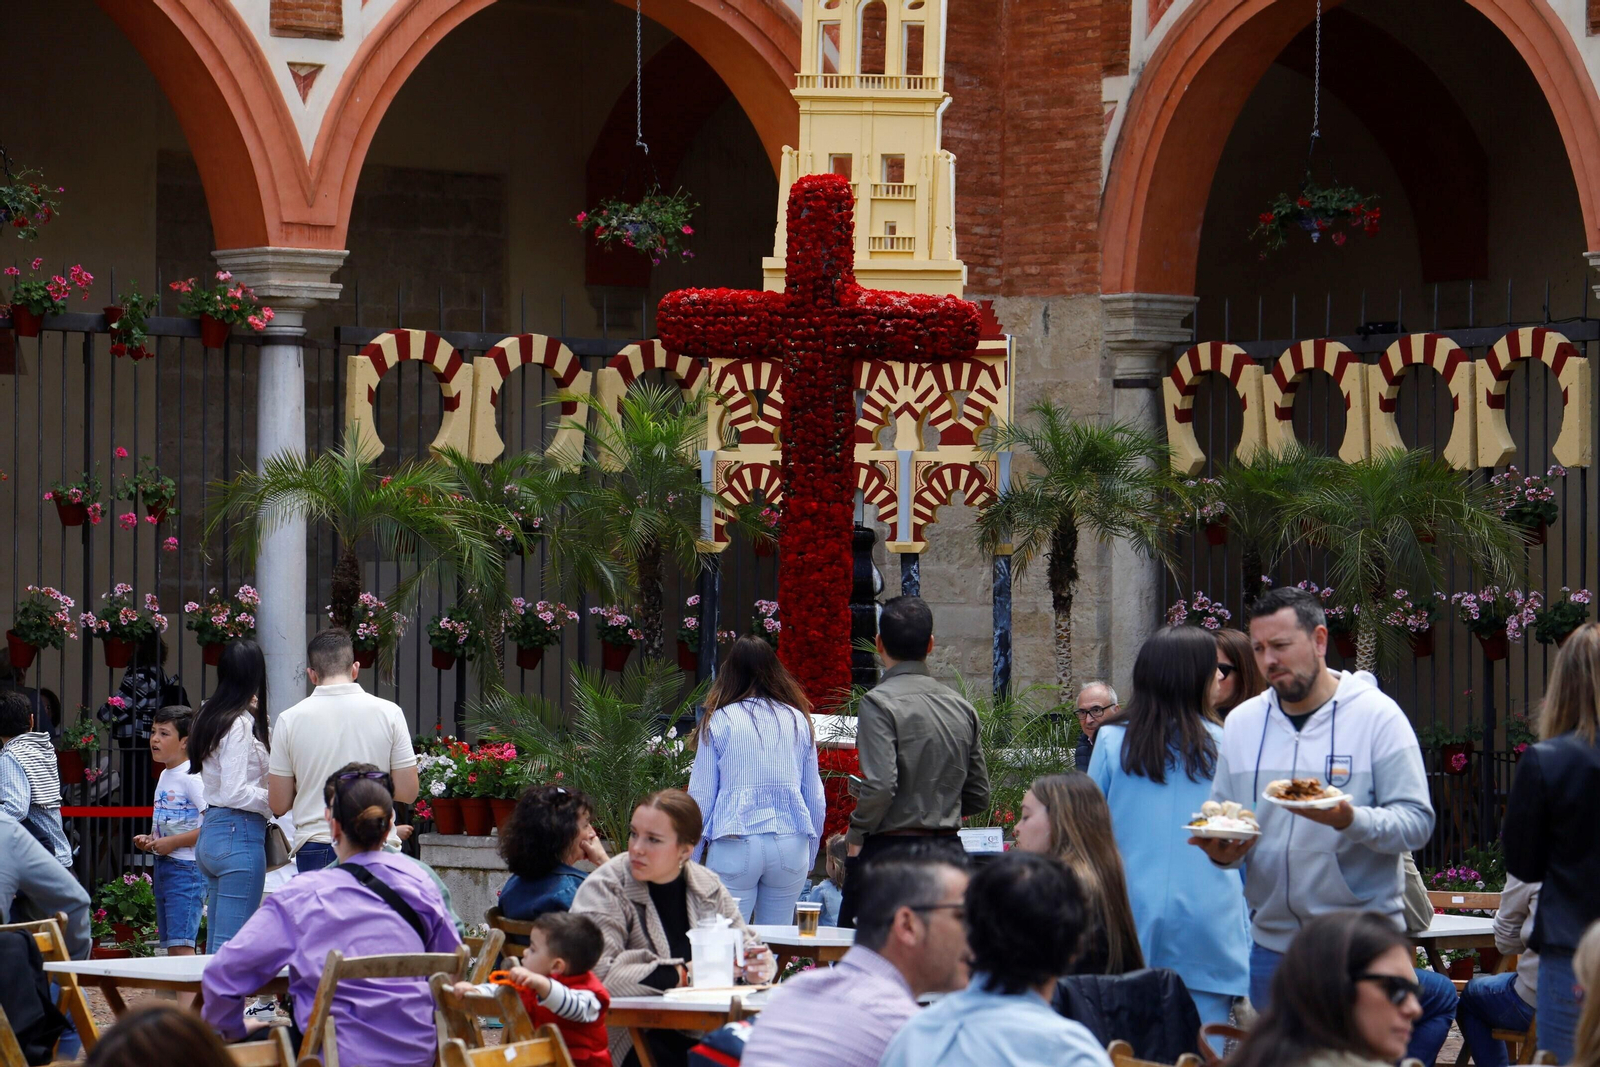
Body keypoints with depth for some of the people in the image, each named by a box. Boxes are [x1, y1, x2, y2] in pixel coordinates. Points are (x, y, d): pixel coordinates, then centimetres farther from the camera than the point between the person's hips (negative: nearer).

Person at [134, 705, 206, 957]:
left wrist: (173, 842, -19)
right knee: (169, 946, 8)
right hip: (163, 867, 10)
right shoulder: (165, 776, 16)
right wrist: (150, 840, 9)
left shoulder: (191, 777, -13)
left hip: (186, 868, -10)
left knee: (181, 945, -16)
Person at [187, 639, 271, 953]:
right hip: (240, 833, -9)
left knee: (216, 944, 12)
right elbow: (235, 792, -18)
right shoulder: (240, 724, -14)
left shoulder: (210, 717, 12)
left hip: (210, 833, 9)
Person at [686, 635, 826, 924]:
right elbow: (816, 799, 11)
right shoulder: (798, 721, 8)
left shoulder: (718, 722, 1)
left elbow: (700, 797, 2)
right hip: (791, 844, 3)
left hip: (735, 846, -3)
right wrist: (809, 857, 23)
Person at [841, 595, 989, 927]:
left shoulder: (880, 703, -10)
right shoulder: (961, 707, 10)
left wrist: (855, 835, -3)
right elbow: (979, 796, 13)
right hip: (949, 849, 6)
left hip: (891, 850, -6)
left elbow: (880, 785, -19)